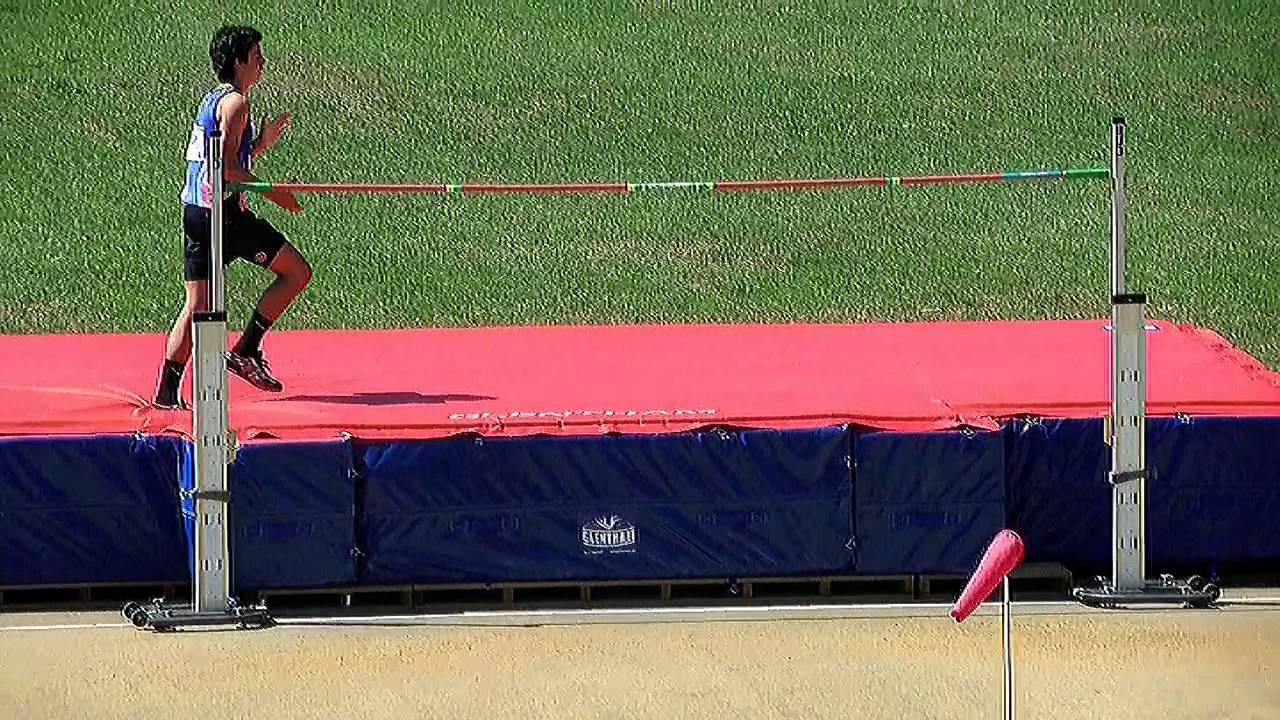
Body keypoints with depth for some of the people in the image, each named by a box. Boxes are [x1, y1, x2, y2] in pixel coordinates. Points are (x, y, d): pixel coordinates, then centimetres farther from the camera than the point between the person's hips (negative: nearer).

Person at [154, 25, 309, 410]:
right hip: (222, 210, -10)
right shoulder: (234, 102, -11)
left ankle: (167, 391, 8)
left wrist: (262, 143, 17)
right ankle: (246, 351, -1)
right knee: (297, 271, -2)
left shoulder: (213, 100, 19)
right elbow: (228, 166, -19)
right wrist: (273, 193, -13)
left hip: (195, 209, 10)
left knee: (197, 304, 11)